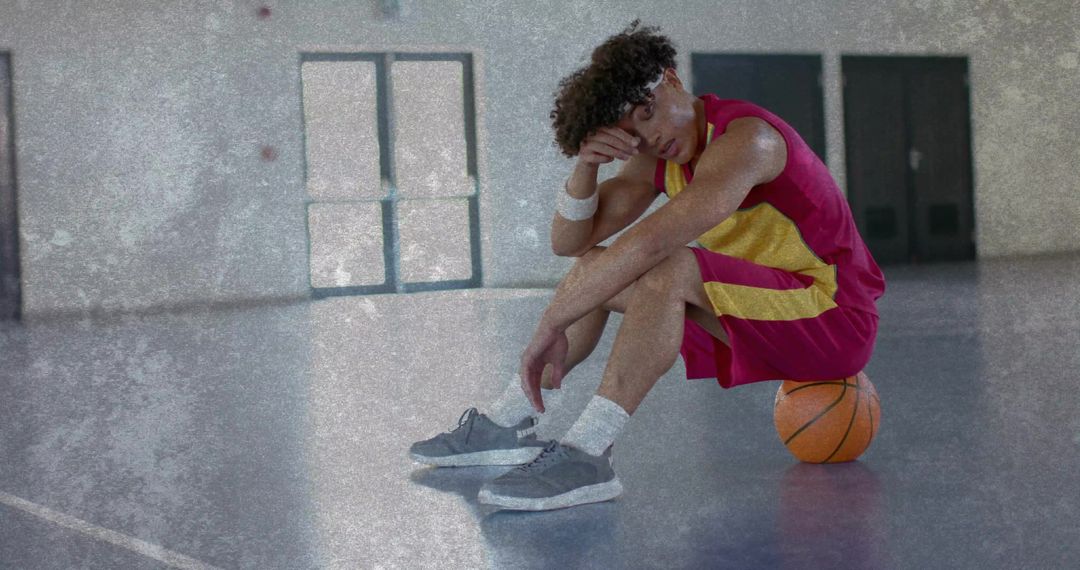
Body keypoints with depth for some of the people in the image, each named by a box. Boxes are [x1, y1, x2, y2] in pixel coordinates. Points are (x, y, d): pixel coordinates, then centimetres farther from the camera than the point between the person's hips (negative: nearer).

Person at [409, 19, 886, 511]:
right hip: (761, 318, 9)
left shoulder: (744, 139, -24)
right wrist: (585, 166, -15)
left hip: (838, 317, -9)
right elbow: (568, 243, 3)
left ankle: (584, 455, -35)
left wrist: (550, 326, -33)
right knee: (596, 269, 9)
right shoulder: (658, 157, 3)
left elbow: (649, 243, -36)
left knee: (667, 270, -32)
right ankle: (505, 424, 12)